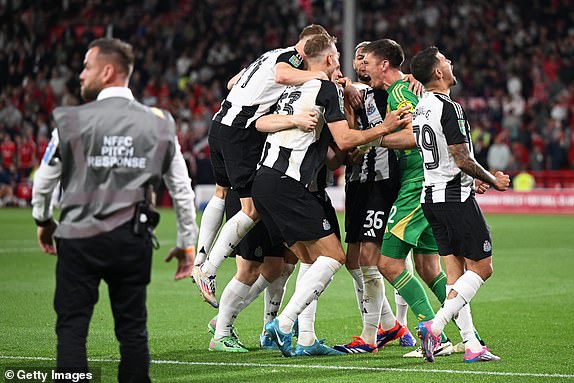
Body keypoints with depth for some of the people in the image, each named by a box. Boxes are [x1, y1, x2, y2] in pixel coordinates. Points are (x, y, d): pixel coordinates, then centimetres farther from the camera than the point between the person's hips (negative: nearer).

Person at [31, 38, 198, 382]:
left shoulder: (73, 121, -5)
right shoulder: (160, 124, 2)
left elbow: (44, 181, 6)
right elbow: (182, 189, 6)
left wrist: (44, 220, 25)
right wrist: (187, 243, 16)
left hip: (80, 238, -2)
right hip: (134, 240, 3)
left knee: (72, 328, 2)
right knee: (133, 330, 10)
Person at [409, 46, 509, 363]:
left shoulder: (420, 109, 12)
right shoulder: (449, 108, -16)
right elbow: (463, 160, -18)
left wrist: (472, 180, 25)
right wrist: (492, 180, -2)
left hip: (430, 196, 9)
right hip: (455, 197, -9)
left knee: (455, 273, 7)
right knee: (482, 267, -3)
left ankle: (471, 345, 4)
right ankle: (435, 325, -14)